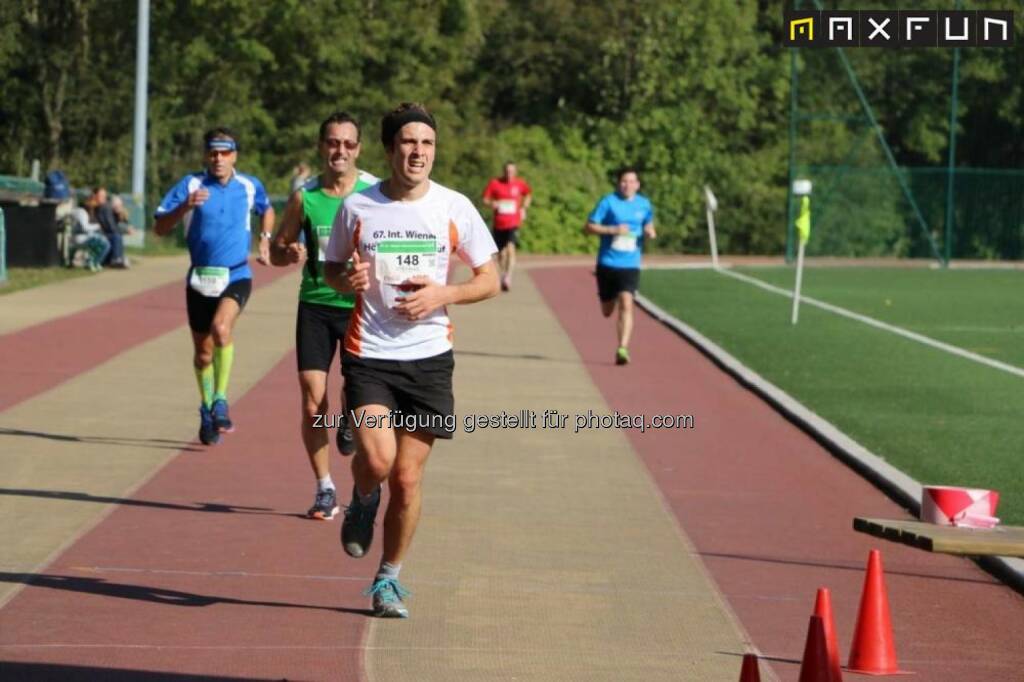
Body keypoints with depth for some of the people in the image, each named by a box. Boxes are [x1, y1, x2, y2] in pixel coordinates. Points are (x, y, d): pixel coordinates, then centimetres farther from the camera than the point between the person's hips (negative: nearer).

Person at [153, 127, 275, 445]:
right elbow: (159, 228, -9)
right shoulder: (191, 185, -5)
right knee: (203, 352, 10)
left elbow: (266, 210, 26)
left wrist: (265, 238, 10)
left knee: (221, 327, -30)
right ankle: (207, 410, 32)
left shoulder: (249, 186, 2)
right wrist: (185, 207, -25)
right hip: (200, 277, 1)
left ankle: (220, 401, -20)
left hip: (236, 276, -1)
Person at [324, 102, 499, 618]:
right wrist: (348, 279, -11)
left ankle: (389, 577, 22)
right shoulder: (357, 207, -1)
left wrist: (442, 294, -12)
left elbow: (489, 280, 6)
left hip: (429, 357, 1)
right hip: (368, 355, -1)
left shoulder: (455, 208, -1)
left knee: (407, 478, 3)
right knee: (377, 459, -20)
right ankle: (363, 500, 17)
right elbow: (331, 269, 13)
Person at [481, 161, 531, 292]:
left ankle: (508, 277, -30)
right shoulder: (495, 183, -2)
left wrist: (524, 208, 10)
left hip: (513, 223, -1)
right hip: (499, 224, 2)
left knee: (510, 248, -22)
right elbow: (485, 199, 3)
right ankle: (504, 275, 36)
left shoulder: (520, 184, 2)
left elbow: (528, 194, 23)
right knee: (501, 253, 12)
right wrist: (492, 203, -19)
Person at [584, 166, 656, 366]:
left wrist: (650, 233, -2)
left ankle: (622, 349, -19)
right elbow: (590, 226, -5)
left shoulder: (644, 205, 5)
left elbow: (648, 225, 21)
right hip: (607, 263, 0)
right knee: (607, 311, 11)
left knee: (626, 305, -18)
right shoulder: (608, 202, -5)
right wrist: (612, 230, -18)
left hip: (630, 265, 0)